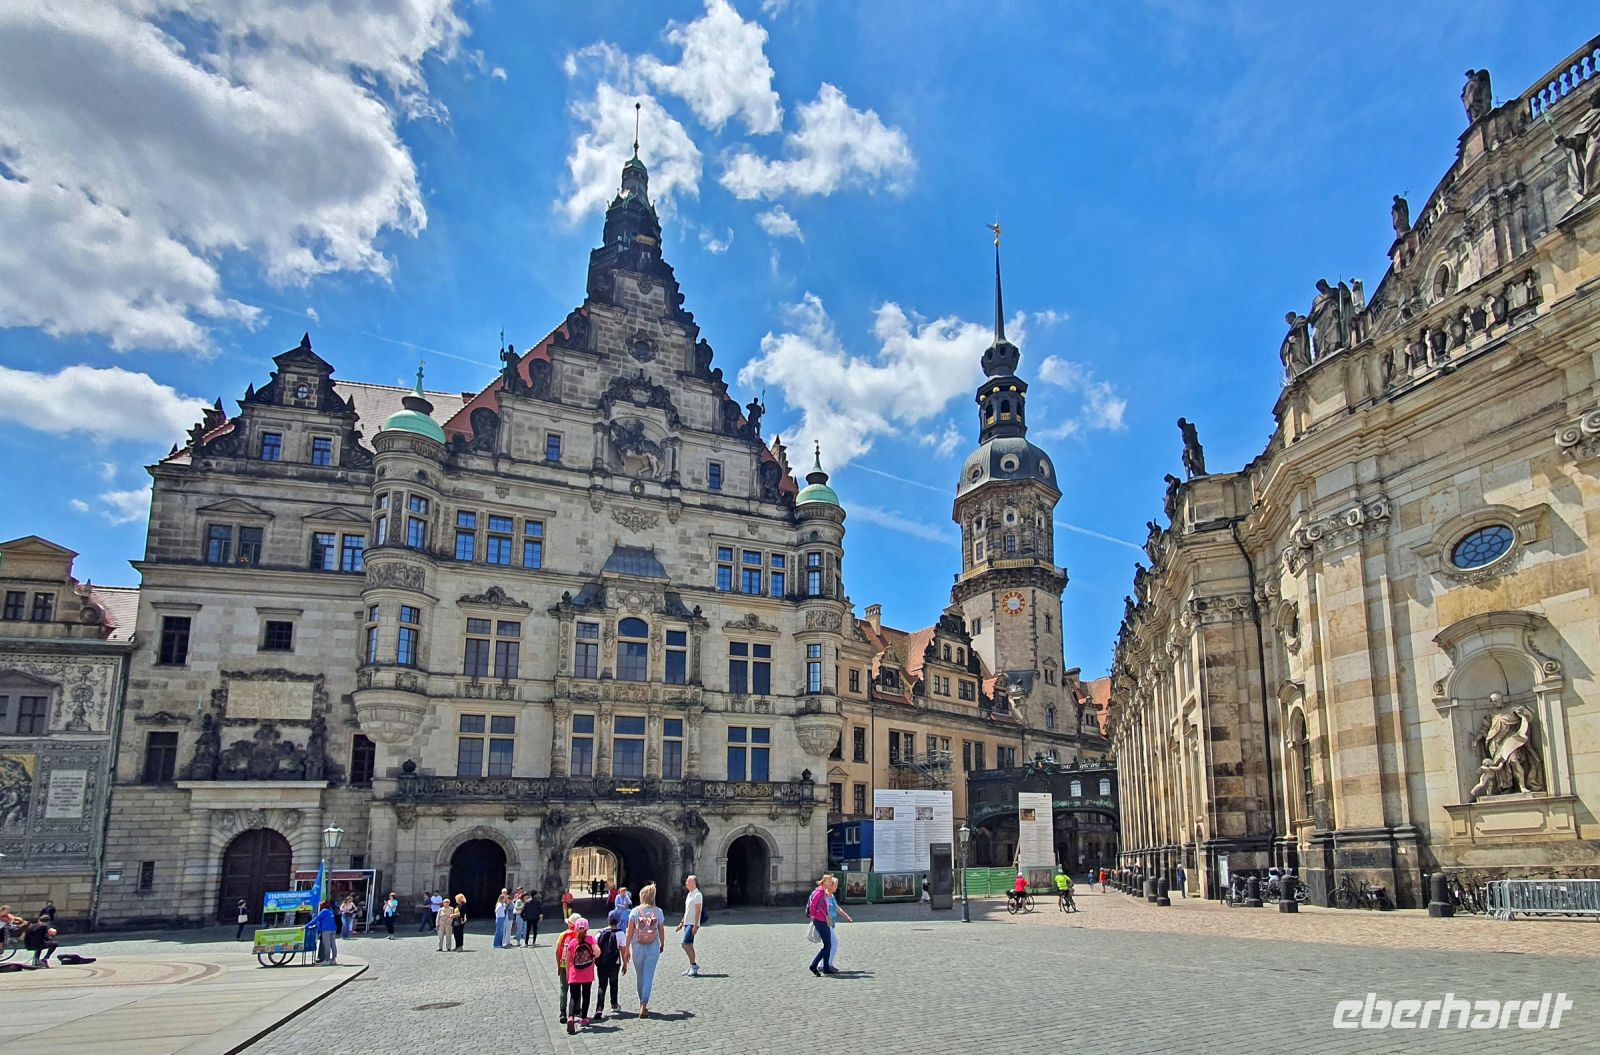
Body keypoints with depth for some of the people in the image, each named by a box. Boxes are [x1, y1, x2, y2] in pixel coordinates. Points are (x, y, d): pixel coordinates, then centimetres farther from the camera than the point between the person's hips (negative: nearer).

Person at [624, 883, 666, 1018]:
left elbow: (630, 932, -6)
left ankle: (643, 1004, 29)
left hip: (637, 948, 0)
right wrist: (662, 945, 18)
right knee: (648, 977, 1)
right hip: (653, 948, 0)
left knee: (639, 977, 17)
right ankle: (643, 1005, -10)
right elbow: (662, 931, 3)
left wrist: (626, 949, 0)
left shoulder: (635, 911, -6)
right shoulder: (658, 912, -3)